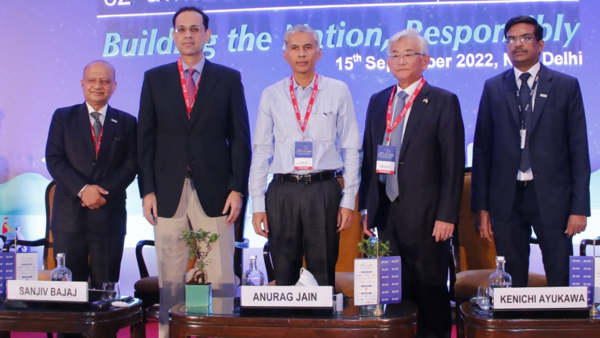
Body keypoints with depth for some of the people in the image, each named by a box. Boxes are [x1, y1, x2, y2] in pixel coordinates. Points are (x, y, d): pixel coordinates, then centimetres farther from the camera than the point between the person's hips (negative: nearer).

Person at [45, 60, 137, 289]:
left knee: (106, 289, 4)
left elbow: (131, 164, 1)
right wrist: (82, 189, -14)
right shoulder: (63, 117, 9)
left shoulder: (126, 122, 10)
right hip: (69, 216, 0)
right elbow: (54, 160, -1)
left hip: (109, 216, 0)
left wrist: (103, 190, -13)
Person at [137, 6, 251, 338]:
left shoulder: (229, 78, 5)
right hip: (168, 193, 1)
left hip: (214, 191, -1)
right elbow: (145, 139, 7)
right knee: (169, 277, 7)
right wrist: (147, 190, -1)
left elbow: (240, 138, 3)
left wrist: (237, 189, -4)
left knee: (221, 277, 1)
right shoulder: (155, 78, 9)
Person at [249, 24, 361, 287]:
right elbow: (261, 150, 6)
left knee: (323, 276, 6)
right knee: (284, 276, 7)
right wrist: (257, 204, 1)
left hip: (323, 190, -1)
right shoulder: (271, 95, 6)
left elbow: (350, 148, 3)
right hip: (282, 193, 1)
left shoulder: (338, 91, 4)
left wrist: (349, 199, -2)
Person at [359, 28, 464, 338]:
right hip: (384, 212, 5)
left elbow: (453, 164, -7)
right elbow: (368, 157, 13)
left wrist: (447, 215, -11)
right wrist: (365, 207, 9)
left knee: (430, 290, 5)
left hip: (424, 214, -4)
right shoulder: (377, 101, 12)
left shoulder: (443, 102, -3)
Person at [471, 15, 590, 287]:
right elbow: (482, 149, 6)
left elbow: (578, 149, 2)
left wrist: (580, 206, -4)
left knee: (561, 281, 3)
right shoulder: (493, 88, 7)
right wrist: (481, 206, 2)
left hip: (551, 197, -1)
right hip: (507, 199, 1)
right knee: (512, 282, 8)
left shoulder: (566, 86, 4)